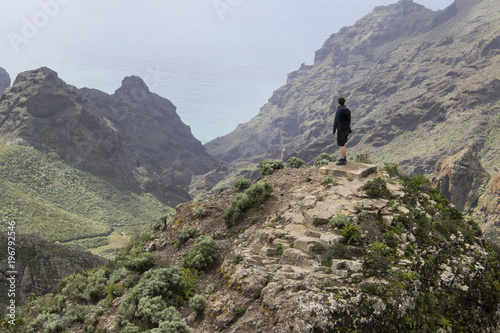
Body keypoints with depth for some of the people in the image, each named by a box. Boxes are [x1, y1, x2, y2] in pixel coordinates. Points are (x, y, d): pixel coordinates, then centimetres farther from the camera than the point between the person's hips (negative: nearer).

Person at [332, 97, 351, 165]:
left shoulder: (338, 111, -17)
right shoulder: (348, 110, 6)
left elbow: (336, 122, -17)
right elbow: (349, 121, 13)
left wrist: (334, 132, -10)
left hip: (341, 130, -8)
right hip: (347, 130, 8)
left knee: (341, 145, -1)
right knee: (343, 144, 20)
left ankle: (343, 161, 2)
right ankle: (344, 158, 26)